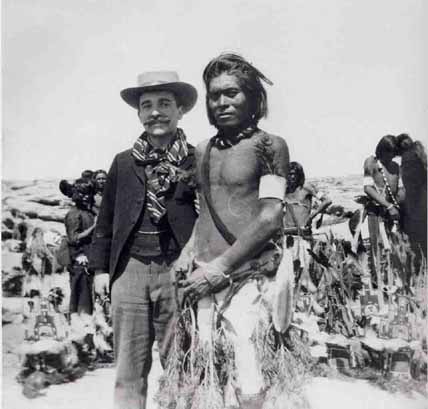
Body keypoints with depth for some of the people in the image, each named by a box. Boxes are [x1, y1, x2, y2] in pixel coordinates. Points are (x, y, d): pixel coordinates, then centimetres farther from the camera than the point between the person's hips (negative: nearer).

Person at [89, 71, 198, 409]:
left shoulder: (196, 160, 1)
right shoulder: (124, 162, 10)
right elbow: (106, 219, 14)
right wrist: (101, 267, 10)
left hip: (177, 270, -2)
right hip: (130, 270, 3)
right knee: (129, 371, 7)